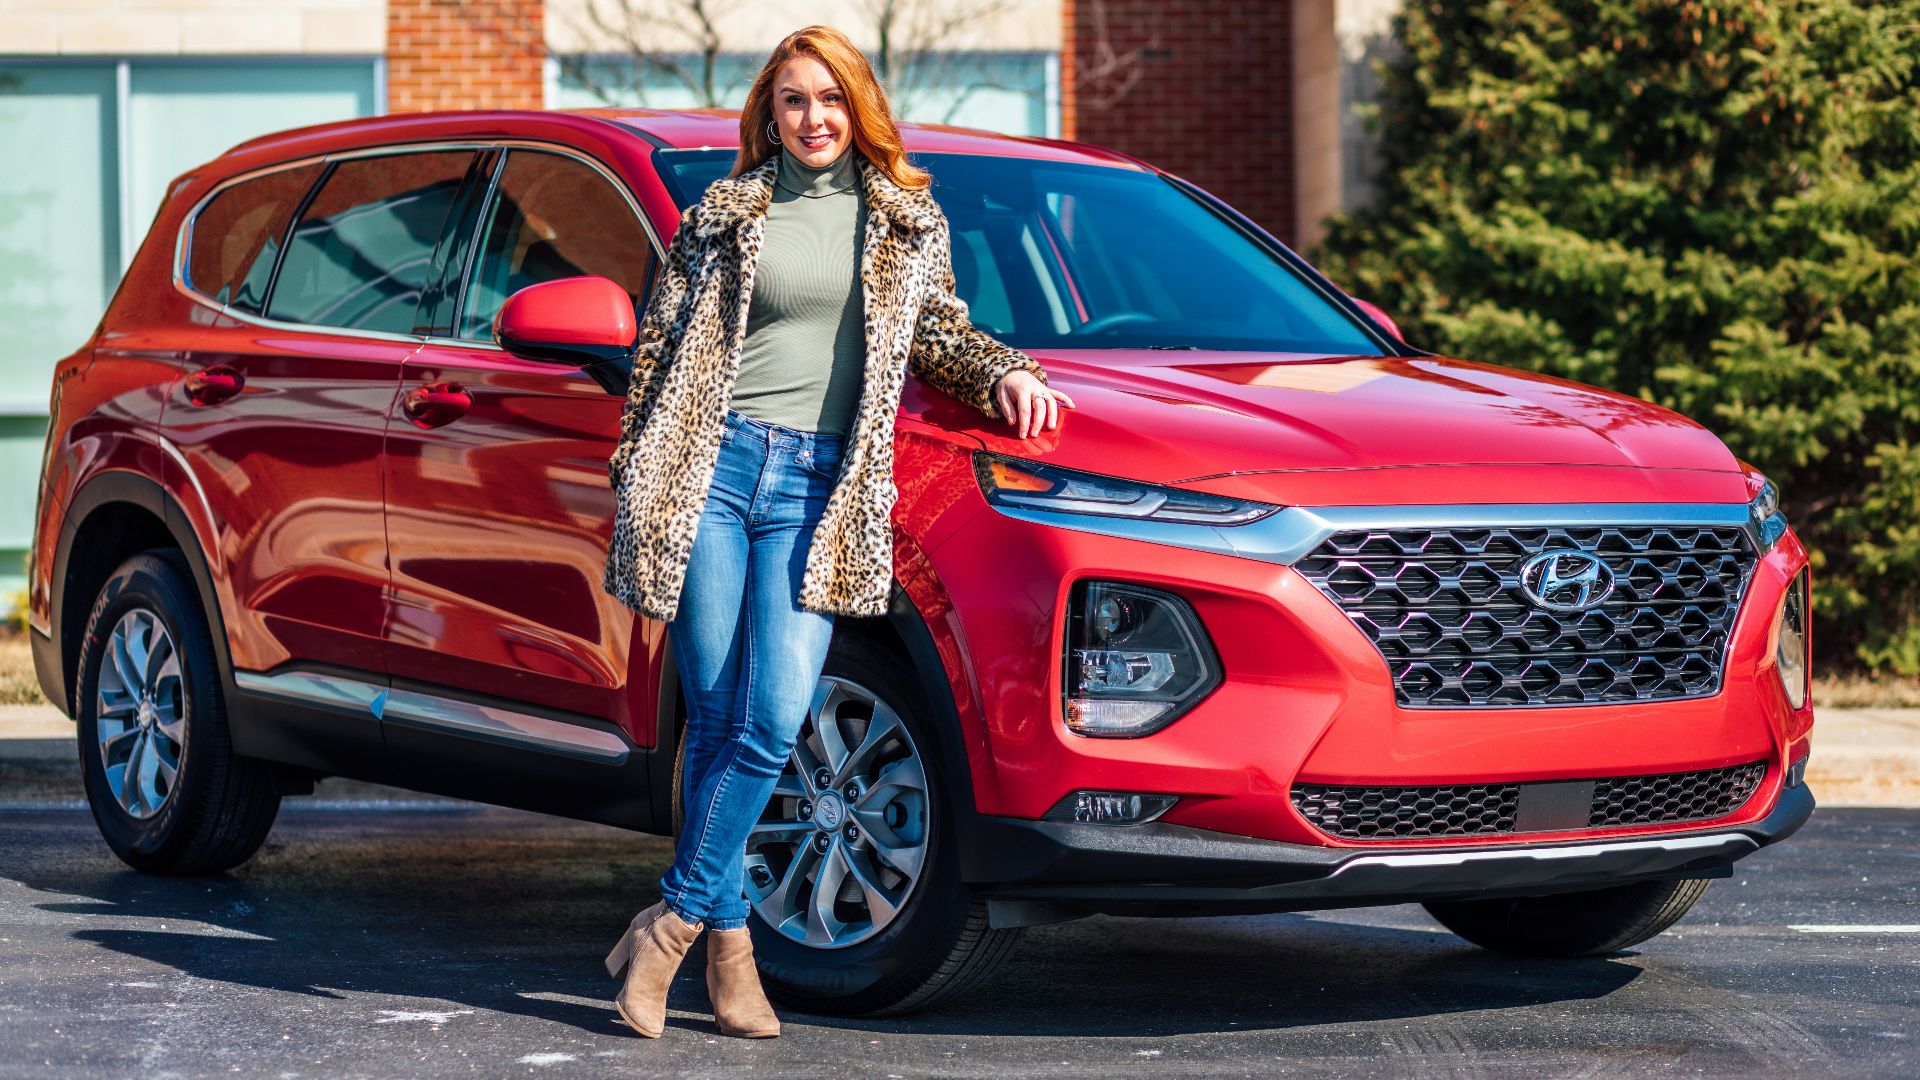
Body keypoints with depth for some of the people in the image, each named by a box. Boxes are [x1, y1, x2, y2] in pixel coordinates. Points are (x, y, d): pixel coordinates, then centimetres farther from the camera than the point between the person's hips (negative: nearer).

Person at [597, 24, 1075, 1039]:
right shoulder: (723, 214, 10)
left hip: (818, 487, 1)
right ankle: (729, 940, 7)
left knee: (772, 722, -12)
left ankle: (674, 919, -1)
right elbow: (660, 347, 11)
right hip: (713, 461, -1)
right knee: (717, 719, -2)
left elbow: (937, 329, 24)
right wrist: (632, 482, 7)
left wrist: (1005, 373, 4)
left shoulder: (907, 221, 15)